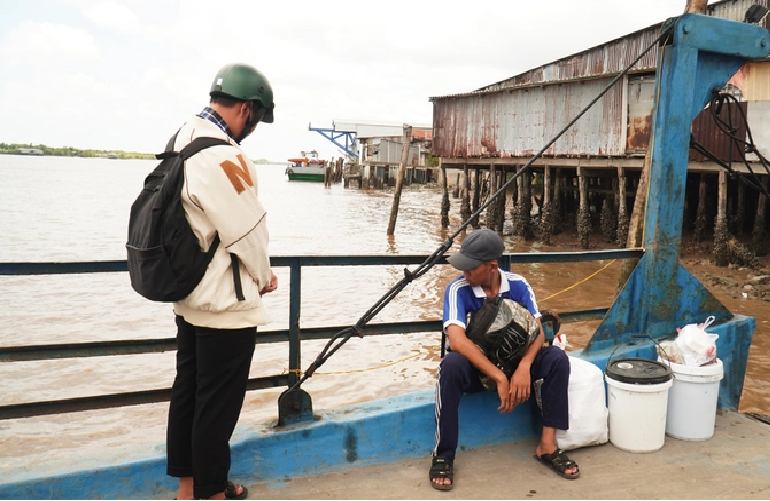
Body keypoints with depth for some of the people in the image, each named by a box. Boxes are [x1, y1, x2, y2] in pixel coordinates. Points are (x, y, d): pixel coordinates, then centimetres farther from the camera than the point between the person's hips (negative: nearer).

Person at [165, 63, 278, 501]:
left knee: (188, 391, 18)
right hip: (226, 304, -10)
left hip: (189, 295, 10)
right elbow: (248, 231, -19)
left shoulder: (184, 142, 7)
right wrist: (264, 276, 0)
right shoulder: (223, 157, -24)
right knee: (218, 404, 4)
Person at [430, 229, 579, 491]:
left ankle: (547, 445, -13)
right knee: (451, 365, -37)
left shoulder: (518, 285, -9)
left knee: (556, 358, -22)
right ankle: (443, 456, -23)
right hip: (475, 366, -3)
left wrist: (524, 366, -34)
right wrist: (499, 377, -36)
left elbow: (537, 331, -14)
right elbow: (457, 341, -31)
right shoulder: (458, 289, -19)